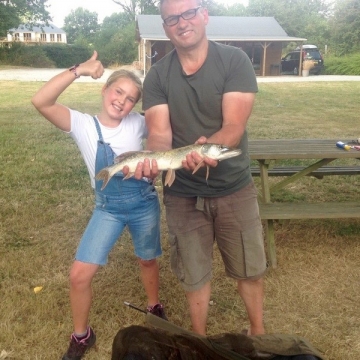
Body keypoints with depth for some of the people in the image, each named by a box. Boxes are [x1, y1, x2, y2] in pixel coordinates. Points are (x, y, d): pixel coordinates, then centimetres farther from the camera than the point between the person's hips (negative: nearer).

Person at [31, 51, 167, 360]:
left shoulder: (137, 124, -6)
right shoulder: (83, 125, -10)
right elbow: (41, 102, -24)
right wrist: (78, 71, -28)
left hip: (144, 202, 1)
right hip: (108, 207, -1)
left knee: (147, 260, 21)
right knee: (80, 274, -4)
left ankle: (155, 307, 51)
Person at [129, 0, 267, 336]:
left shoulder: (234, 60, -9)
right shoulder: (157, 75, -4)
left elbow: (234, 125, -20)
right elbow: (159, 133, -14)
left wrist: (208, 147, -41)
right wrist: (154, 157, -37)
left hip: (234, 188, -1)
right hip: (183, 194, 1)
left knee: (250, 269, 14)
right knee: (194, 274, 15)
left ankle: (258, 331, 42)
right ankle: (199, 339, 40)